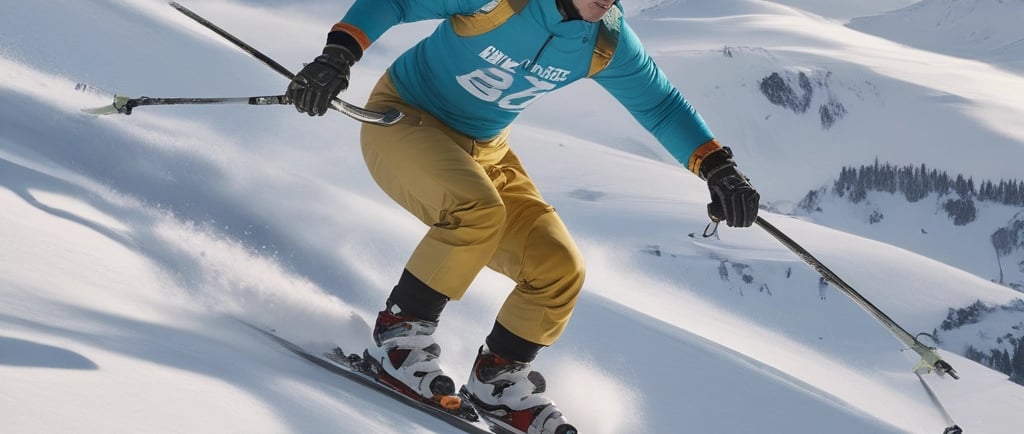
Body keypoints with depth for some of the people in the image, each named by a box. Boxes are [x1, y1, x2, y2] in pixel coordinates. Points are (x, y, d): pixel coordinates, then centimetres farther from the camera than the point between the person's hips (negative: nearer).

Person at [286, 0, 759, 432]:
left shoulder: (606, 43, -8)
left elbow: (660, 103, 4)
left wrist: (716, 166, -8)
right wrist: (339, 54, -38)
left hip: (483, 151, 6)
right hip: (403, 118, -6)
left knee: (560, 268, -6)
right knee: (479, 210, -35)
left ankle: (496, 380, 14)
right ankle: (400, 329, -15)